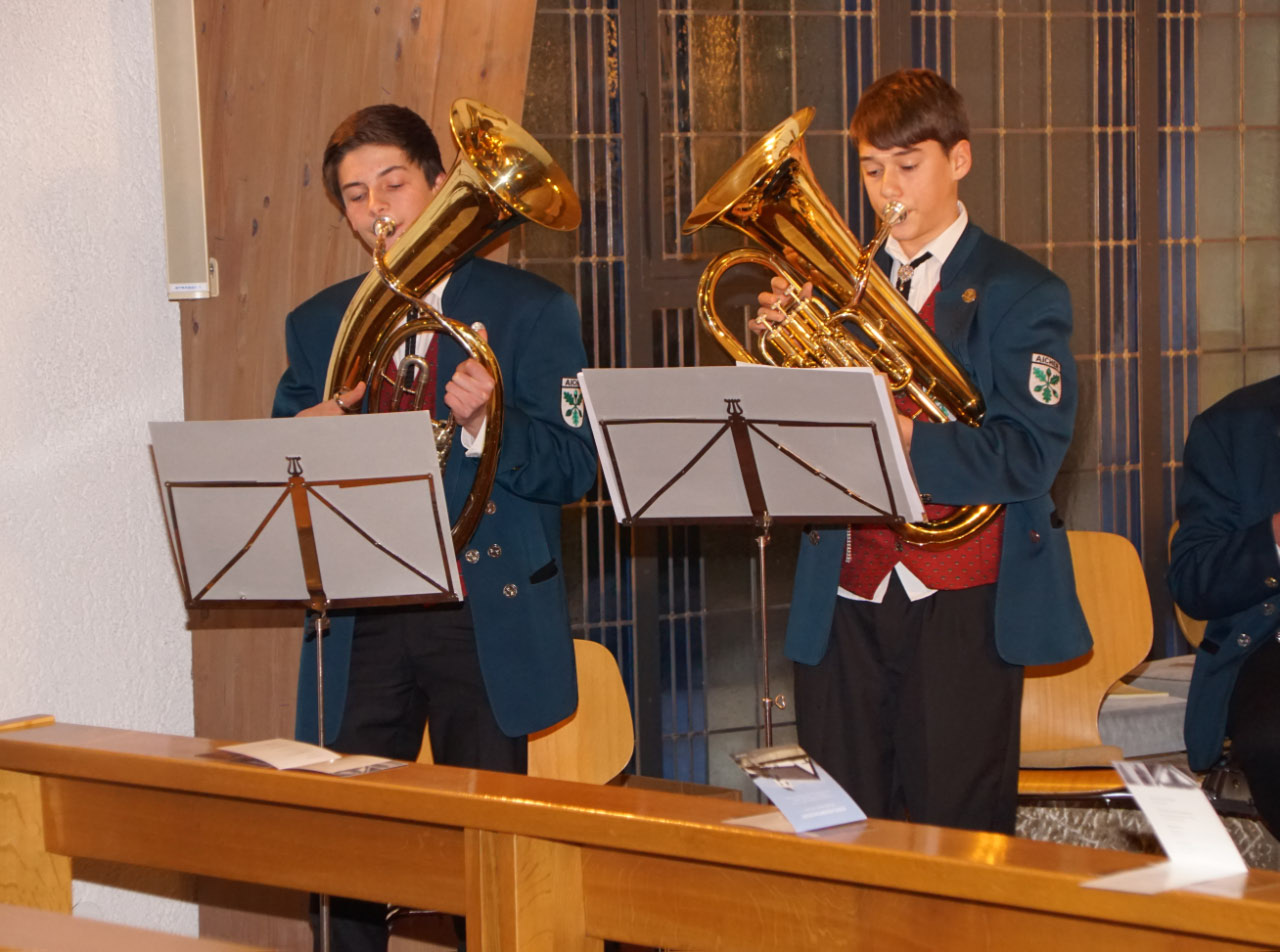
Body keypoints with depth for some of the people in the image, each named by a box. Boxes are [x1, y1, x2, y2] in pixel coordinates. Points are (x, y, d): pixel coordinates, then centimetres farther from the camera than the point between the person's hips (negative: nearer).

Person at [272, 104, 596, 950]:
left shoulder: (529, 310, 2)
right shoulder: (317, 326, 14)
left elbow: (573, 469, -5)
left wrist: (485, 424, -23)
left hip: (486, 620, -3)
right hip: (361, 621, 3)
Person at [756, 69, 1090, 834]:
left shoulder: (1020, 294, -1)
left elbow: (1030, 456, -13)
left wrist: (906, 437, -25)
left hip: (960, 606, -4)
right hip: (846, 604, 4)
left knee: (955, 833, -2)